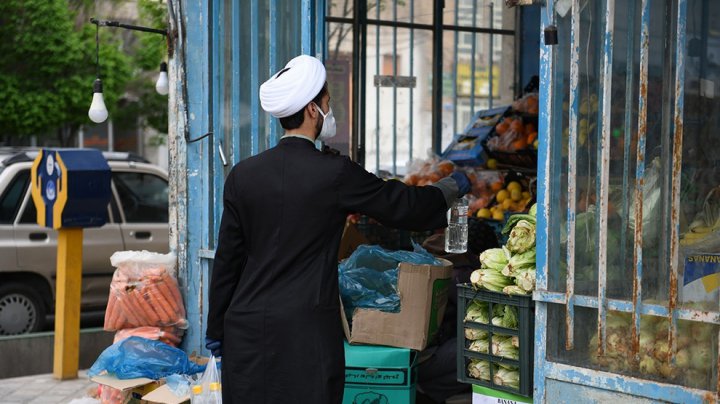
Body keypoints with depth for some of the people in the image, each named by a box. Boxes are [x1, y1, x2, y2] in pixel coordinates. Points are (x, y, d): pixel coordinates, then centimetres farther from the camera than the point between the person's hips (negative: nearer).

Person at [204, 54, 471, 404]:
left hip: (247, 329, 4)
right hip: (307, 333, -4)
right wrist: (452, 187, 22)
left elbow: (227, 258, 7)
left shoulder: (243, 175, 1)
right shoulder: (335, 174, -9)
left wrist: (216, 327, 17)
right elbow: (404, 205, 3)